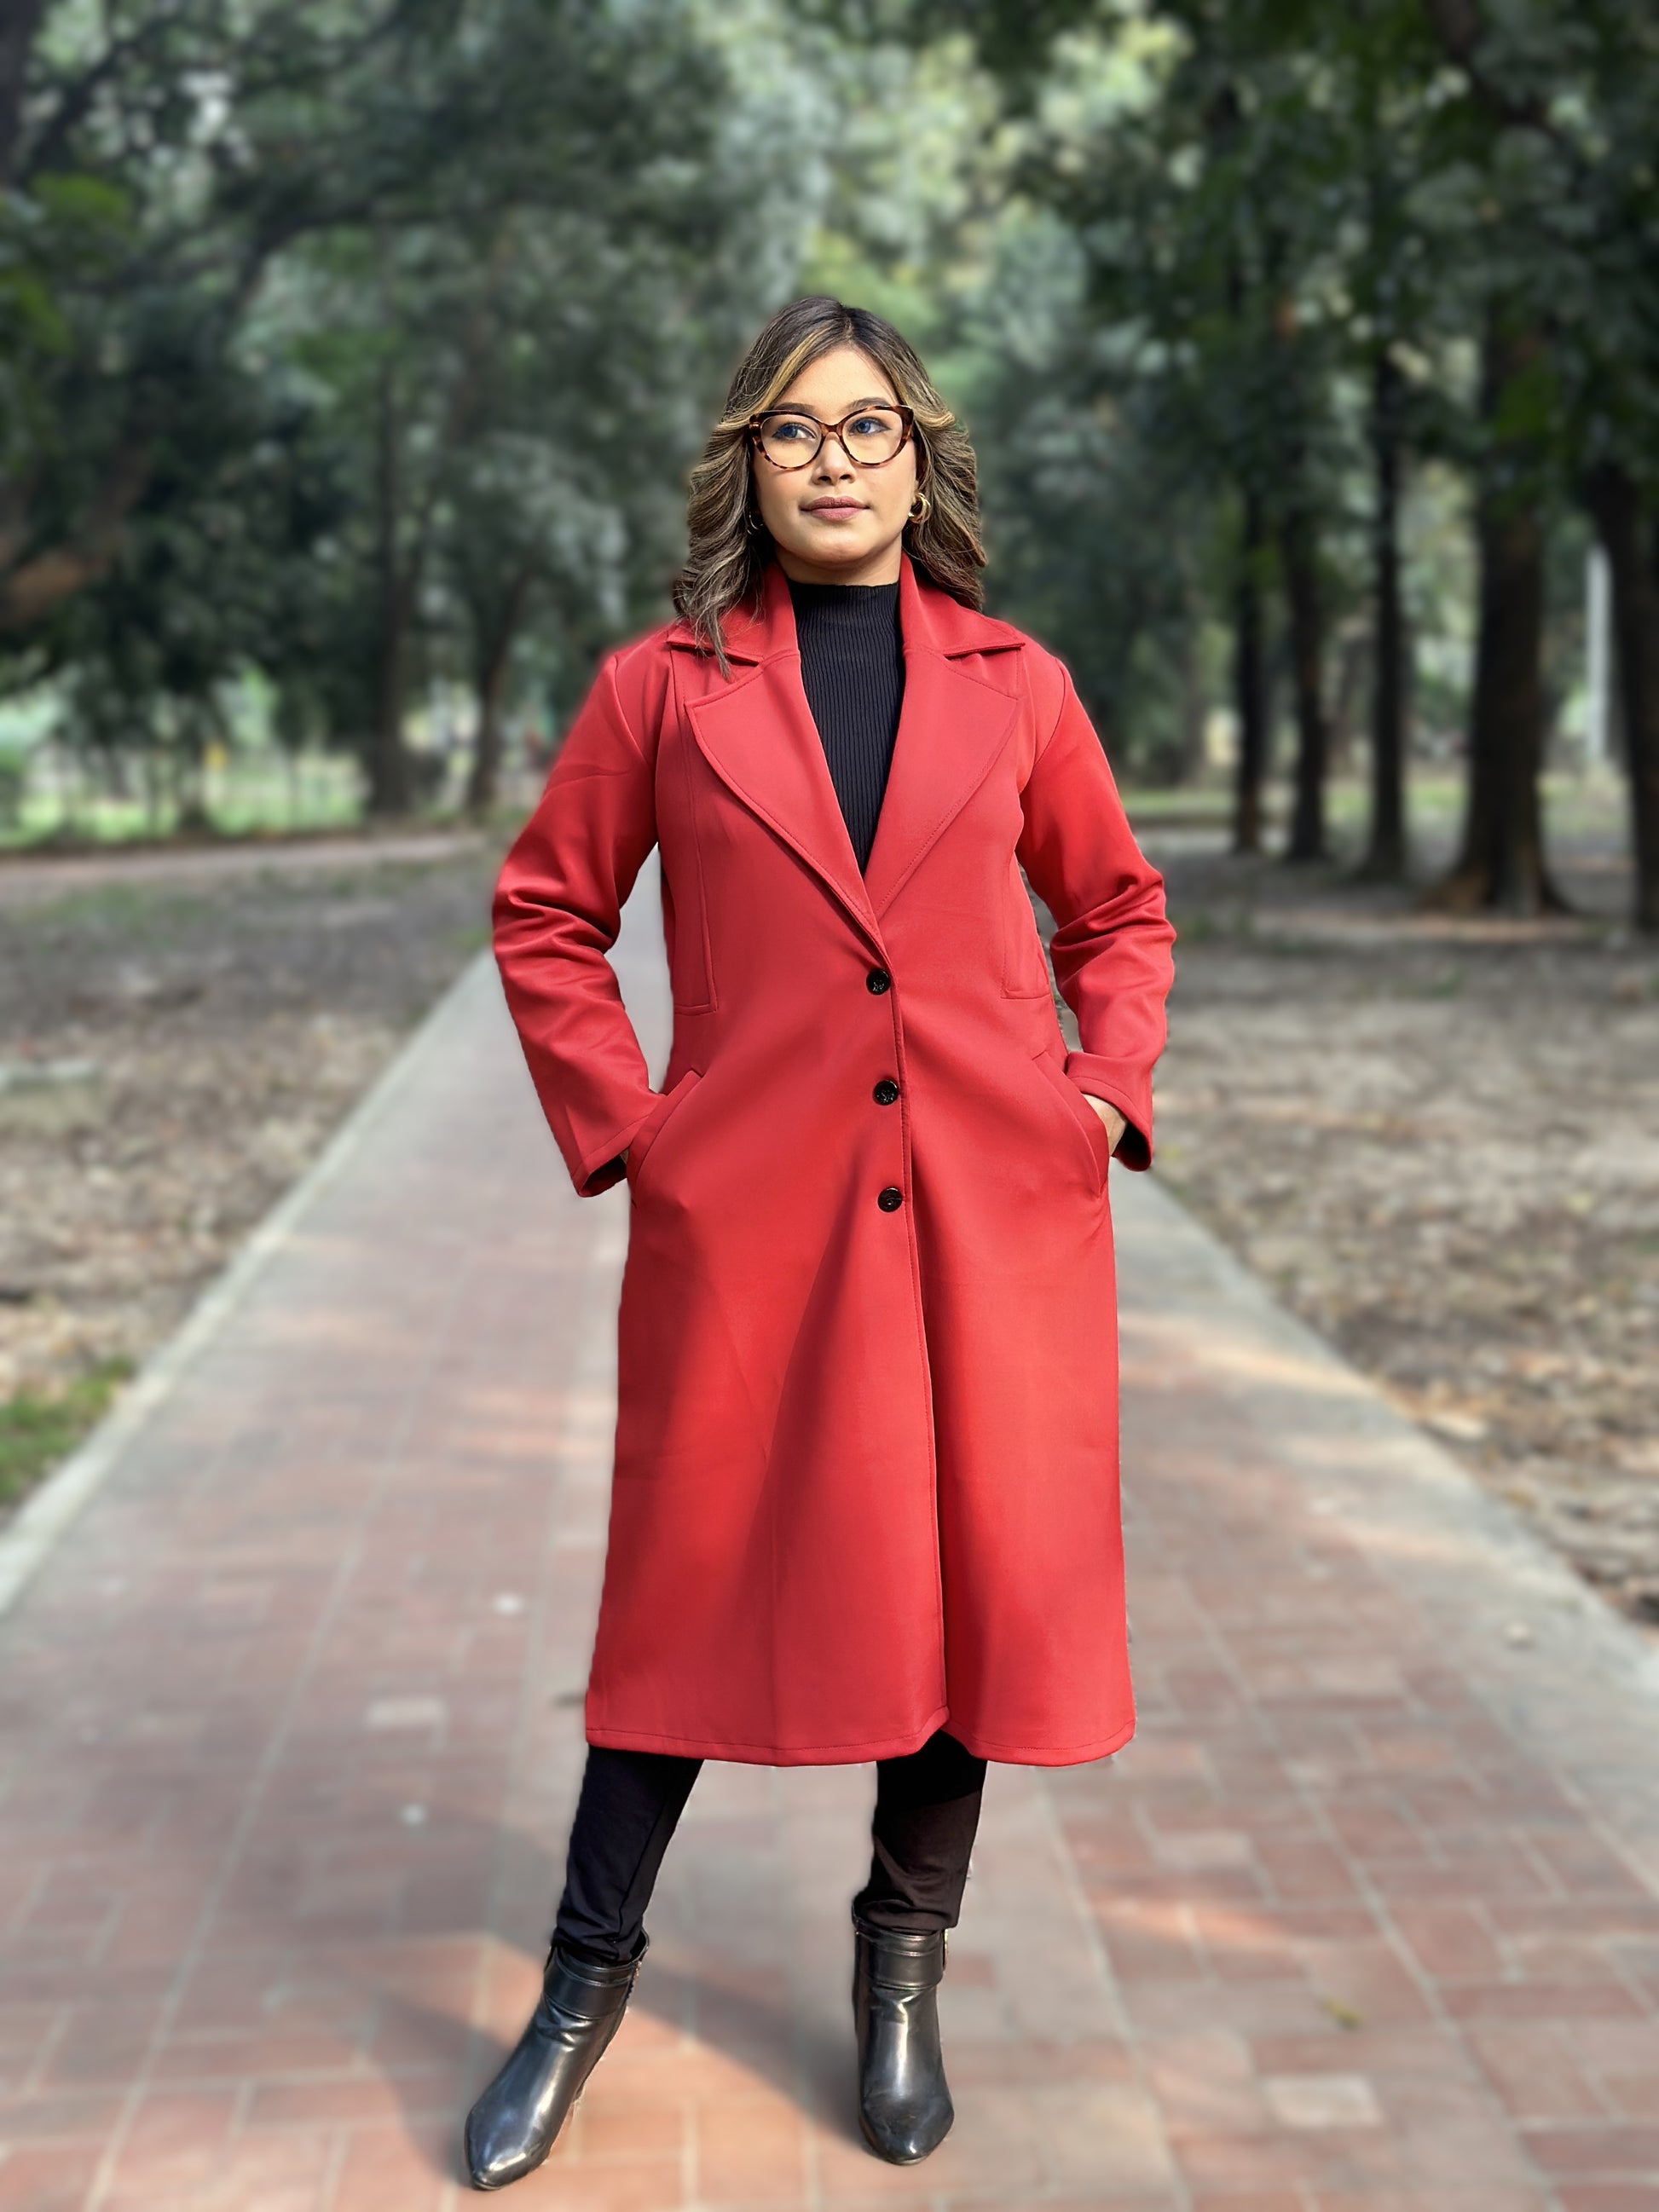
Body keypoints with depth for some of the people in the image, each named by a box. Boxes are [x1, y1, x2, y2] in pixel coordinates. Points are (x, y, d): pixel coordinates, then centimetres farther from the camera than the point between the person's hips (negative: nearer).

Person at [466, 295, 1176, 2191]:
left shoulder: (1014, 686, 7)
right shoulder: (665, 689, 3)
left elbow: (1120, 910, 18)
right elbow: (545, 918, 11)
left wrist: (1104, 1093, 5)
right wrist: (619, 1124, 1)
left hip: (990, 1214, 2)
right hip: (743, 1216, -1)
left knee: (971, 1585, 7)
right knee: (697, 1586, 5)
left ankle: (902, 1977, 29)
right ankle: (588, 1979, 25)